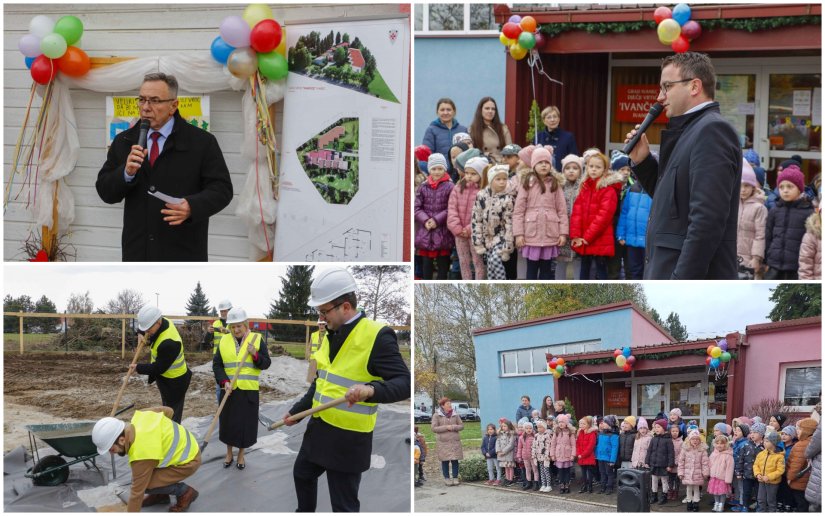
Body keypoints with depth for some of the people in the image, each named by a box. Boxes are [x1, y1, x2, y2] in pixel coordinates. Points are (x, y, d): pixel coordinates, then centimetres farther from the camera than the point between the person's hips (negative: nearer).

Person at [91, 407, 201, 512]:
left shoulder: (141, 454, -31)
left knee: (144, 484, -17)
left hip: (188, 461, -9)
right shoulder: (139, 416, -10)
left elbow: (137, 491, -23)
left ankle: (184, 492, 2)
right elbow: (167, 410, 7)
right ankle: (160, 494, 19)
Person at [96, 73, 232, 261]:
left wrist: (192, 207, -24)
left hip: (183, 253, -3)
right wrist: (127, 173, -15)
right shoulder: (123, 142, 9)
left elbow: (221, 189, -4)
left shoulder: (202, 142, -2)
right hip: (138, 252, 4)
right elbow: (105, 192, 6)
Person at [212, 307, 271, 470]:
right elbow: (217, 364, 0)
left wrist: (255, 354, -21)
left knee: (246, 423, 4)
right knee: (228, 422, 9)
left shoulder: (257, 340, -3)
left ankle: (241, 455, 21)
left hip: (249, 390, -2)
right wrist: (224, 381, -15)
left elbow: (266, 364, -2)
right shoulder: (224, 341, 2)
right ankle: (229, 453, 27)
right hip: (229, 389, 2)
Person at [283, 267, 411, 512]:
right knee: (302, 474, 28)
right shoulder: (331, 334, 7)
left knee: (344, 504, 1)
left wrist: (371, 390, -43)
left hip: (348, 438, -9)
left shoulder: (377, 336, -20)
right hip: (318, 428, 9)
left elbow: (404, 383, -25)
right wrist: (296, 411, 23)